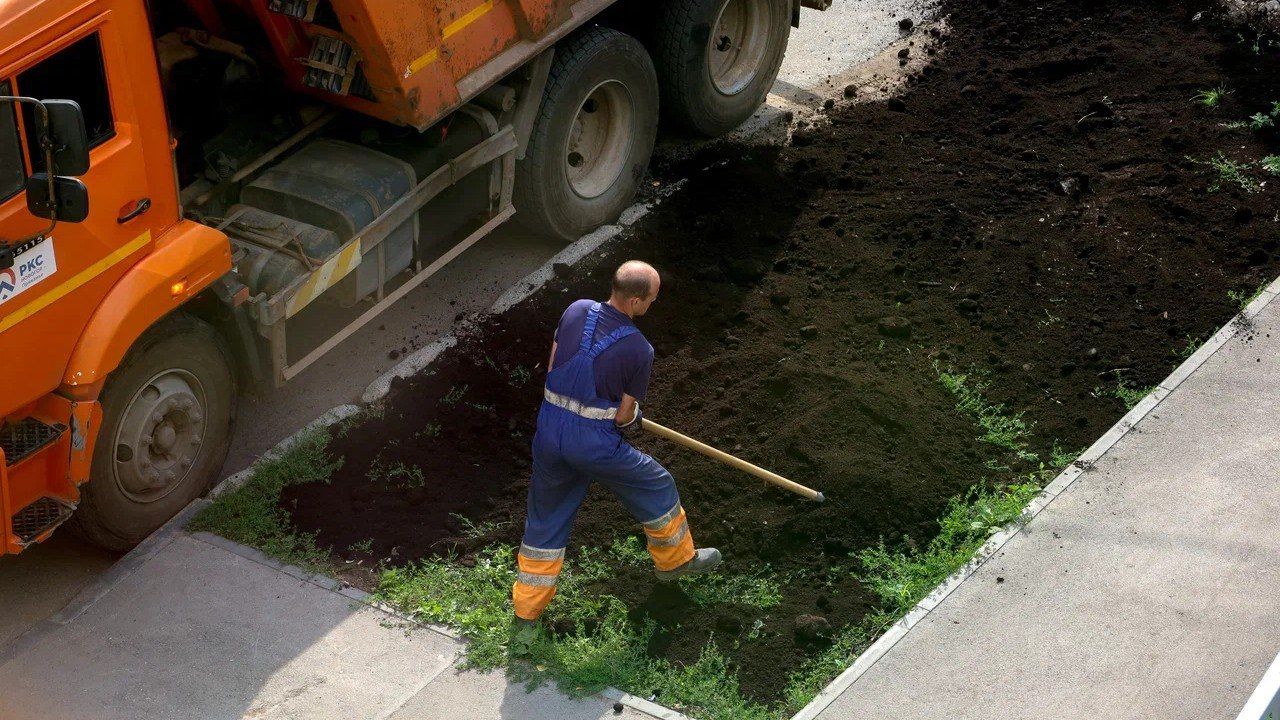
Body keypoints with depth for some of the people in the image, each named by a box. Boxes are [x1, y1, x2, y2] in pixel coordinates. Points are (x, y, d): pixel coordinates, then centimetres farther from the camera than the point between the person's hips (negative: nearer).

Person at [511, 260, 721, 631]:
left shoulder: (576, 311, -3)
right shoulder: (638, 349, -17)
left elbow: (553, 366, 7)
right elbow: (625, 415, -9)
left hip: (549, 429, 6)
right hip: (594, 442, -6)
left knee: (545, 518, 19)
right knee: (656, 487, 21)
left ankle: (526, 611, 24)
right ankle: (675, 558, 42)